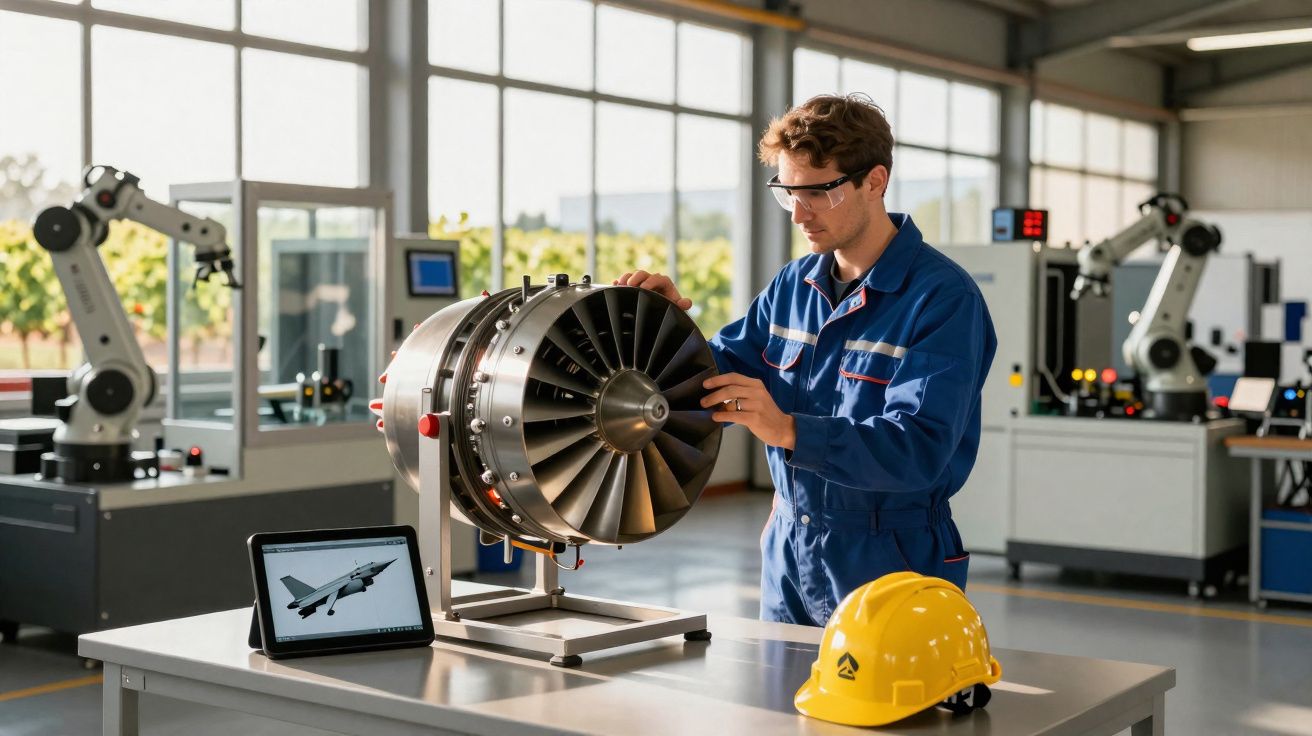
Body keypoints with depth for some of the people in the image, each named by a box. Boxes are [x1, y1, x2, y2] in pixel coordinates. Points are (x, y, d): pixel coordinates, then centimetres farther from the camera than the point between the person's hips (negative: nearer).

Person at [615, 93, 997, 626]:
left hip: (888, 566, -6)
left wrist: (789, 430, -38)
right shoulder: (792, 285, 6)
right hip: (788, 557, 6)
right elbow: (718, 387, 8)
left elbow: (919, 449, -27)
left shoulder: (944, 297, -16)